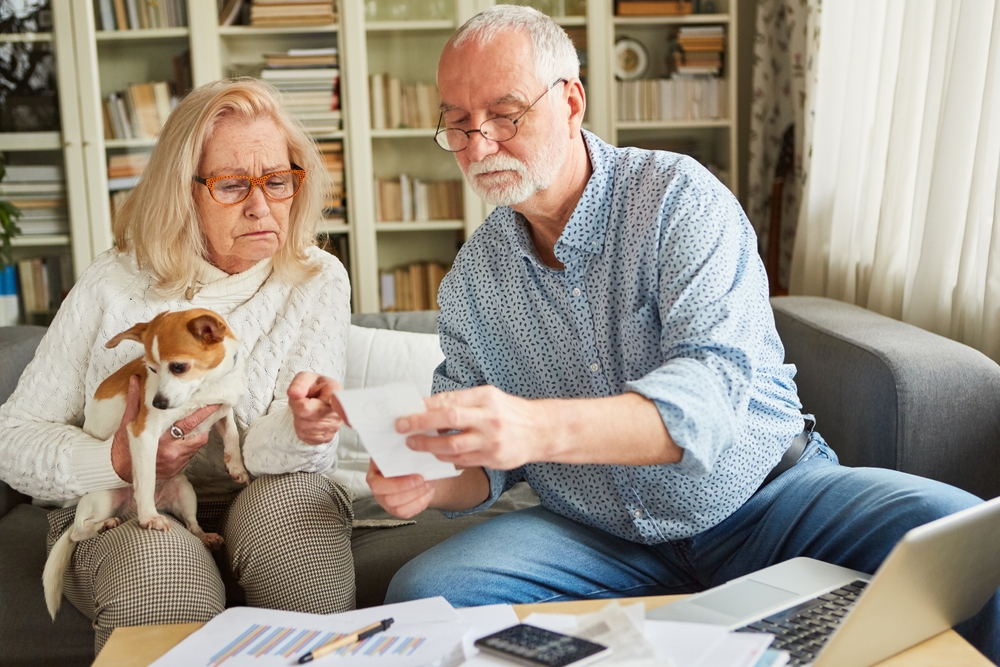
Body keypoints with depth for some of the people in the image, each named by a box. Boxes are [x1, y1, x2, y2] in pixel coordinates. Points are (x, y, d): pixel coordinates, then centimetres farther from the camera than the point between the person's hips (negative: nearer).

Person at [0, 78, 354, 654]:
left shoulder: (317, 281, -4)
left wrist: (301, 429, -39)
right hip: (123, 517, -1)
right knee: (162, 563, -34)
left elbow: (274, 450, -14)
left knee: (292, 499, -32)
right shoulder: (115, 285, -4)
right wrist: (119, 461, -20)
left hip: (262, 512, 1)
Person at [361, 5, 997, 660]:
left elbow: (714, 385, -25)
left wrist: (540, 428, -41)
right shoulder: (469, 282, 3)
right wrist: (430, 482, -17)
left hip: (766, 503, -2)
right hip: (597, 539, 3)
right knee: (423, 594, -20)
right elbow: (484, 465, 8)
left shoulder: (678, 196, -11)